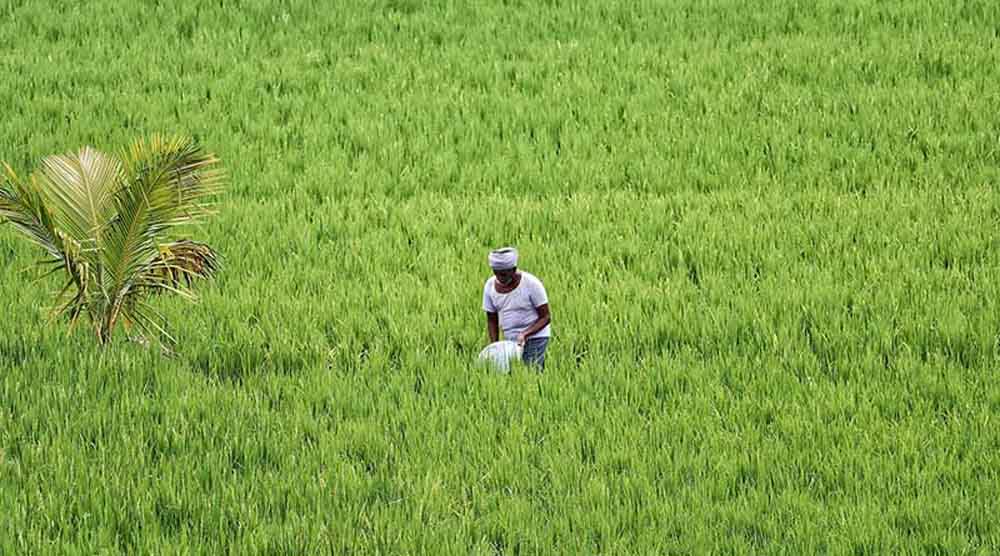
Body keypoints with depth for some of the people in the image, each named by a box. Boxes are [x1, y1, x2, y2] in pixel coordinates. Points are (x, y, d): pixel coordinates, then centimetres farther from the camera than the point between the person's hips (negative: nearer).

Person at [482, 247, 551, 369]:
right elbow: (492, 320, 8)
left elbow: (546, 317, -10)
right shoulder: (490, 286, -1)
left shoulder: (531, 284, -15)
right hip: (510, 339, 5)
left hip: (534, 337, -5)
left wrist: (525, 335, -23)